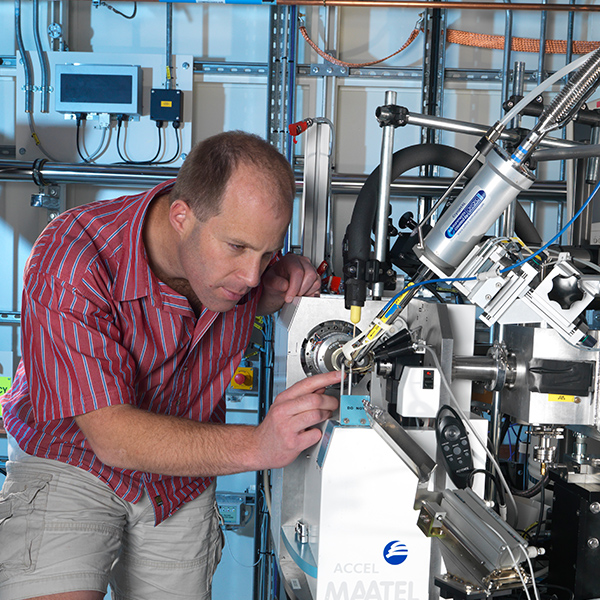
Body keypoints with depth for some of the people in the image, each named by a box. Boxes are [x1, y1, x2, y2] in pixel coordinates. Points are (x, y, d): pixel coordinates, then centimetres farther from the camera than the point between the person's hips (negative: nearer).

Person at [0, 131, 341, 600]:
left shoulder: (242, 233, -14)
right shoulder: (69, 262, -30)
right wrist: (256, 446, -47)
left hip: (184, 478, 5)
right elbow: (112, 436, -34)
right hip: (72, 462, -4)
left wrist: (281, 286, -14)